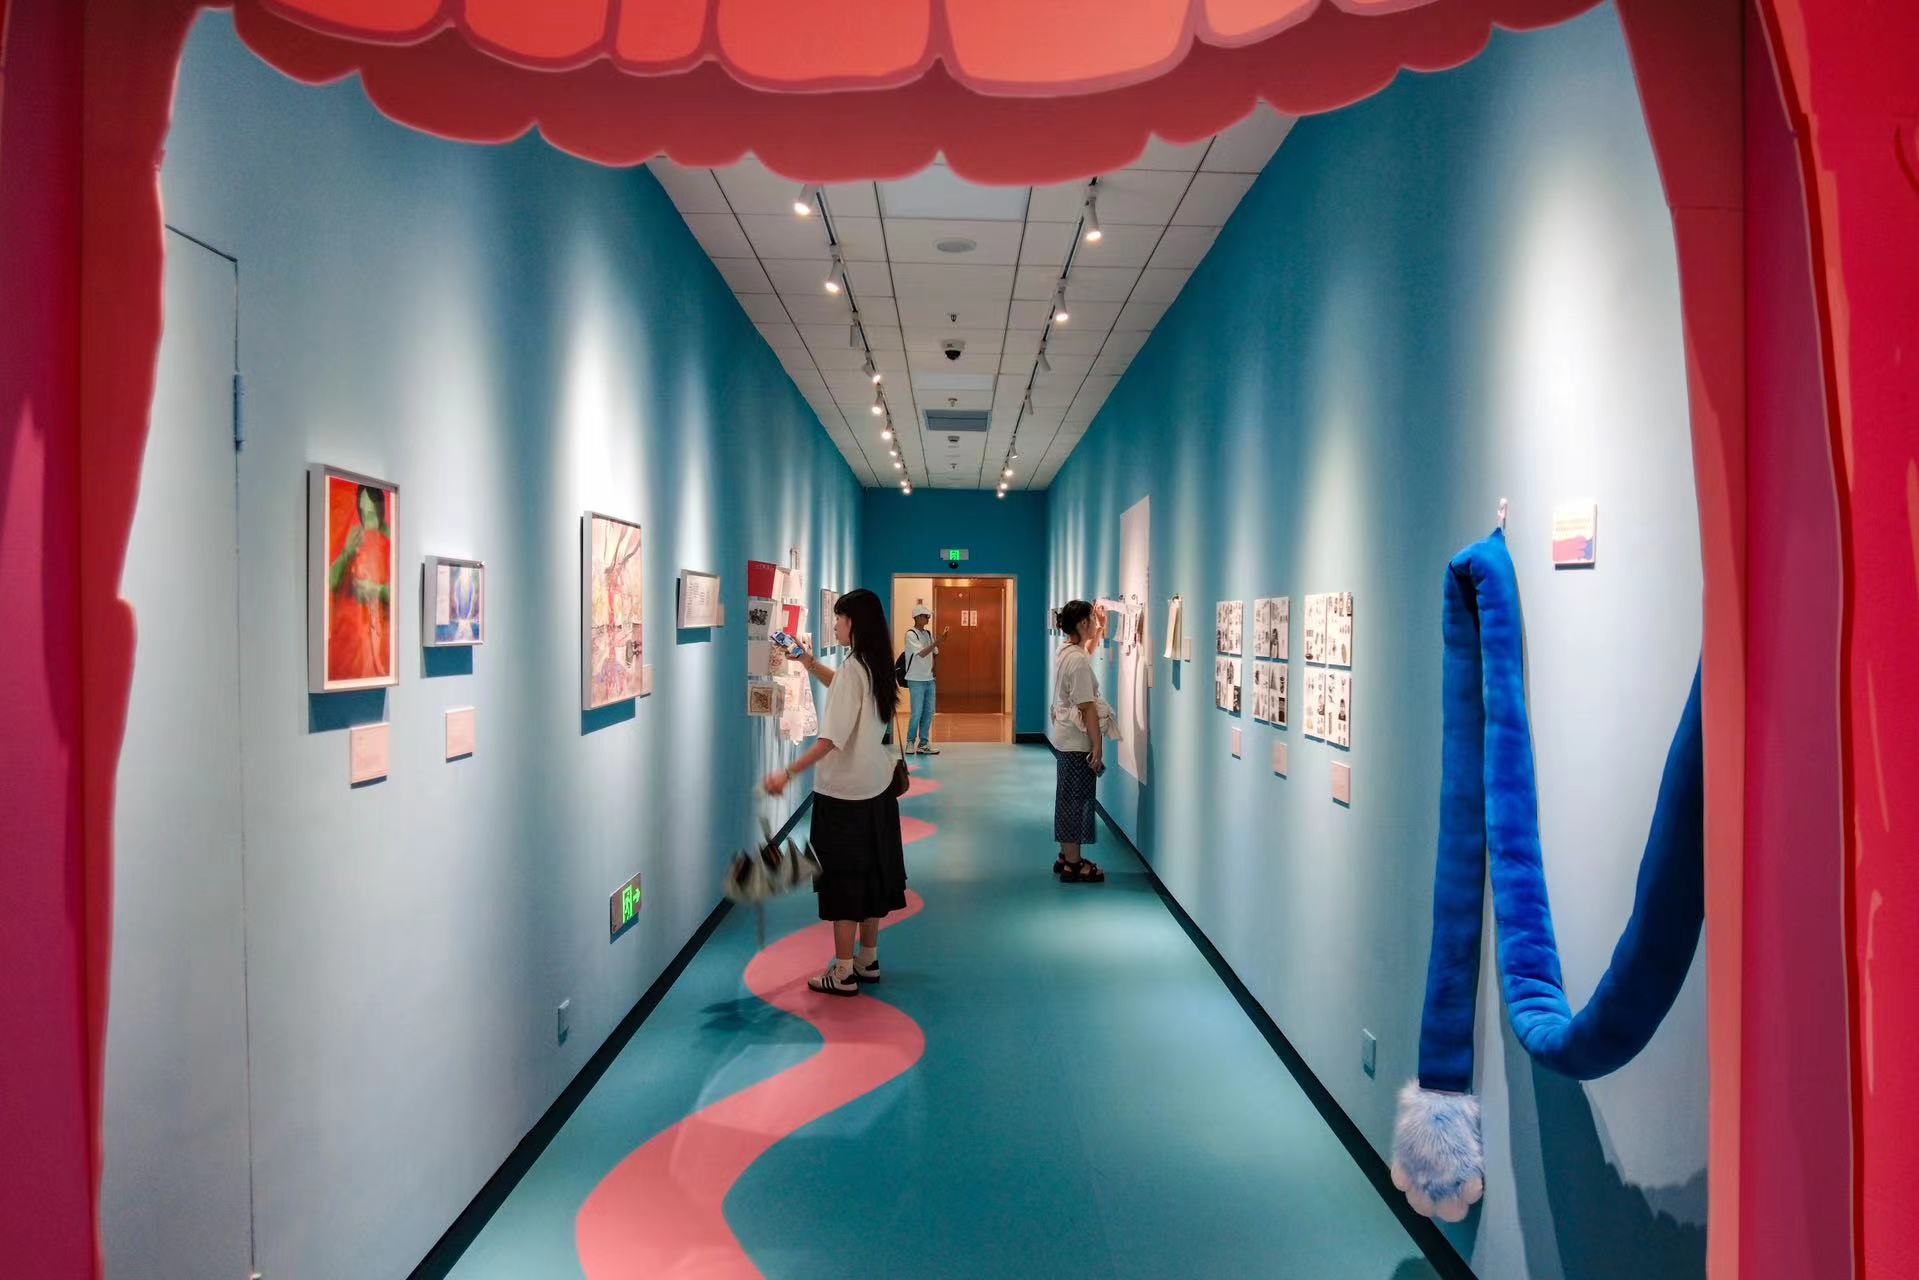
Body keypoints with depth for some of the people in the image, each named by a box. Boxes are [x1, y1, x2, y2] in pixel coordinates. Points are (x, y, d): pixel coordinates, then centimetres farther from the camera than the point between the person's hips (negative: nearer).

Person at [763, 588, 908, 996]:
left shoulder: (852, 669, -20)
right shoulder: (876, 666, 5)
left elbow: (833, 737, -25)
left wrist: (789, 773, -25)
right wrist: (808, 662, 16)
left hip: (843, 793, -9)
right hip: (875, 787, 9)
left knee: (842, 880, 1)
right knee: (869, 874, 16)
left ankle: (843, 974, 9)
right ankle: (868, 960, 26)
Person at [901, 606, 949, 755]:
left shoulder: (928, 634, 11)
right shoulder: (911, 634, -9)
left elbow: (936, 652, 13)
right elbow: (922, 653, -18)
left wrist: (941, 640, -1)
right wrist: (937, 641, -21)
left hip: (929, 679, 7)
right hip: (916, 680, -7)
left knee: (928, 713, 6)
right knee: (917, 713, -4)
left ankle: (923, 744, 12)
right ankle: (910, 743, 10)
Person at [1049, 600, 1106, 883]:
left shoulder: (1066, 652, 7)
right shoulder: (1078, 661, -21)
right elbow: (1087, 708, -22)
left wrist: (1098, 632, 28)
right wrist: (1097, 746, -19)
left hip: (1066, 739, 10)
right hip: (1078, 742, -10)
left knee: (1068, 798, 16)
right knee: (1076, 800, -2)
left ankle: (1068, 856, 26)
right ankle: (1072, 865, 6)